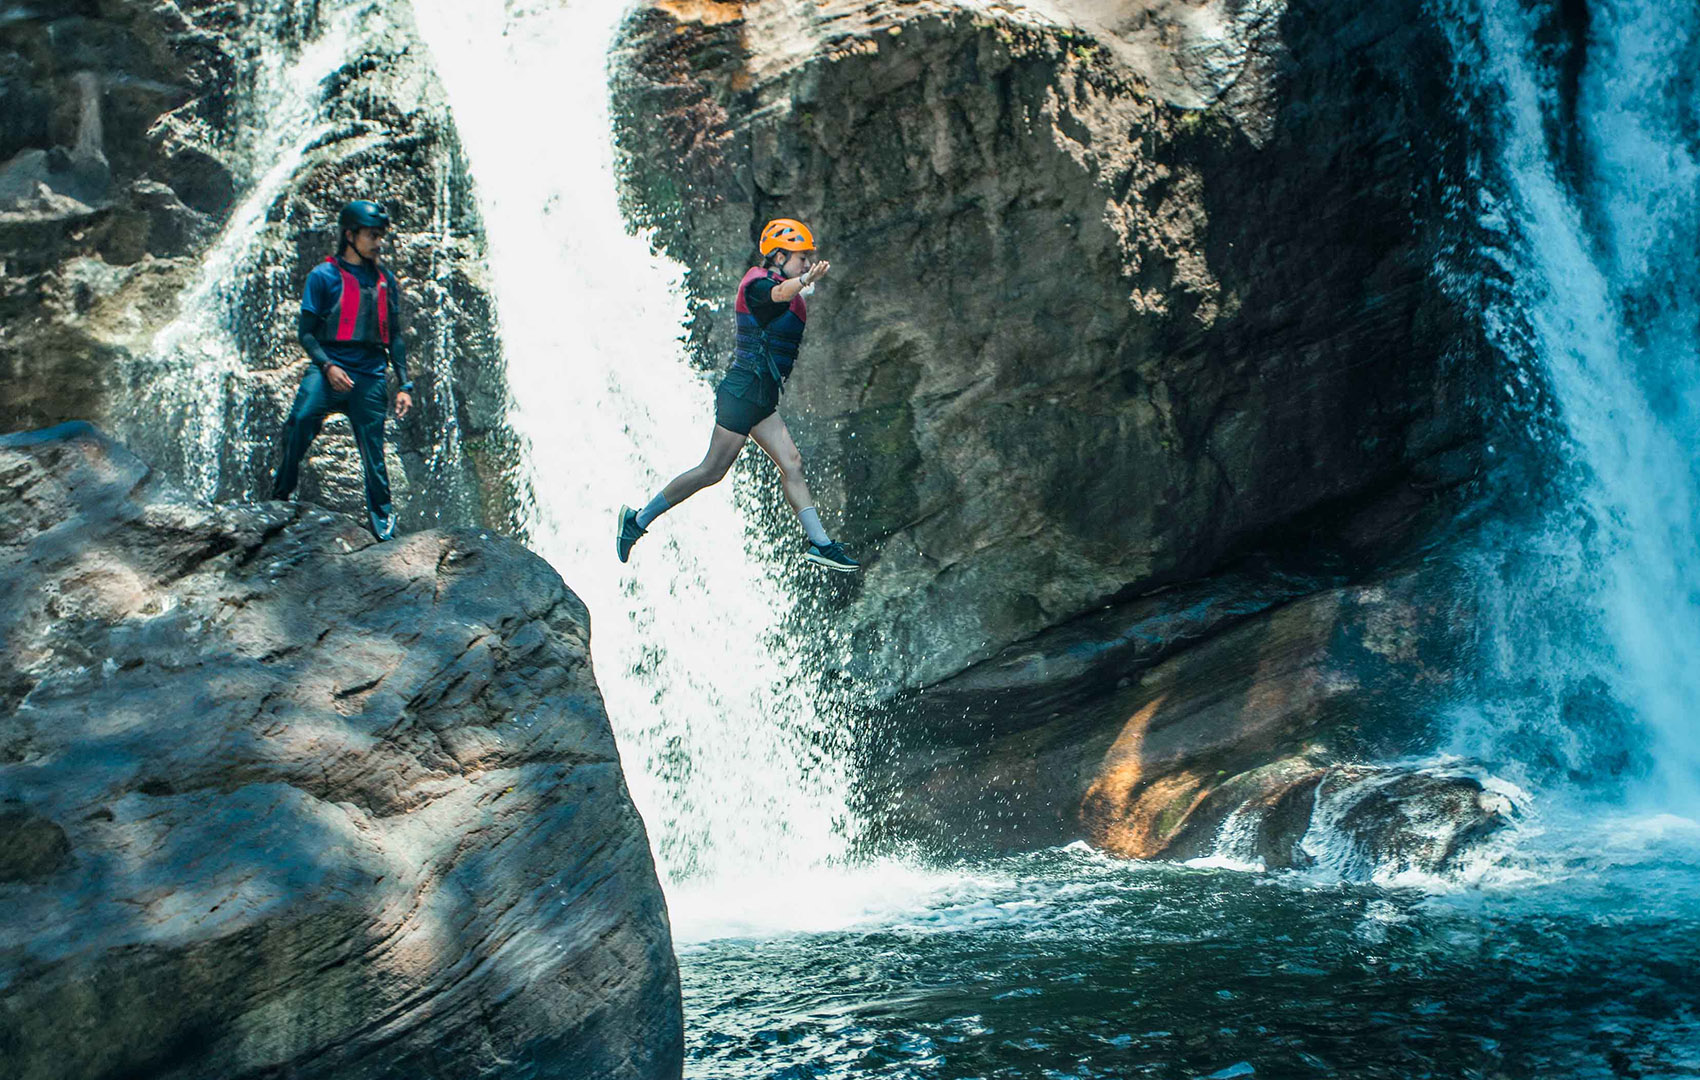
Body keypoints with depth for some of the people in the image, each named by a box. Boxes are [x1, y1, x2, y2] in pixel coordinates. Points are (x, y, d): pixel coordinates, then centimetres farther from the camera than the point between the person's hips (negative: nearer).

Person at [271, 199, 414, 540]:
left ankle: (383, 520, 12)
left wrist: (404, 385, 11)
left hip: (370, 377, 3)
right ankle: (279, 496, -16)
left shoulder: (386, 281, 16)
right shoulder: (323, 276, 4)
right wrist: (327, 366, -14)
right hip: (329, 369, -3)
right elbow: (305, 331, 2)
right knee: (299, 422, -27)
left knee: (373, 452, 1)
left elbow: (395, 338, 18)